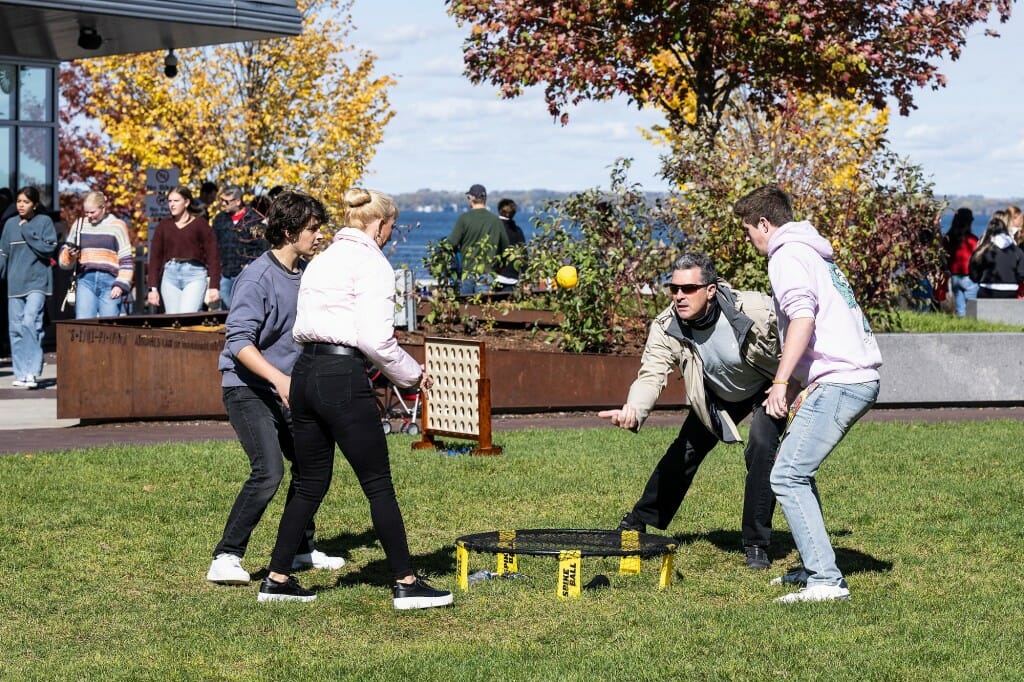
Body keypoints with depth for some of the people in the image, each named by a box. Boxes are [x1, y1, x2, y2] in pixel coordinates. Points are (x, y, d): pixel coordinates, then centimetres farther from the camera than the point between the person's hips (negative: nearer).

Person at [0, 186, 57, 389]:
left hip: (36, 282, -5)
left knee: (30, 322, -19)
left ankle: (32, 372, -18)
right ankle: (20, 373, 9)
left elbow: (49, 249, -8)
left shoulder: (44, 222, 1)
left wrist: (27, 232, -10)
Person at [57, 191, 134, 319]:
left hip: (110, 281, -3)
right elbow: (63, 261, 18)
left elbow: (126, 260, 4)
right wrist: (69, 255, -6)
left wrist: (120, 285, -8)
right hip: (86, 280, 3)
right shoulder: (79, 225, 14)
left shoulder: (117, 226, 5)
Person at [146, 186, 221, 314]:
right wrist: (153, 287, 1)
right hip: (170, 275, 3)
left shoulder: (200, 223, 3)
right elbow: (155, 257, 9)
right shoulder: (164, 225, 11)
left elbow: (212, 255, -1)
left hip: (195, 275, -3)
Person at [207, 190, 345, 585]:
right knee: (268, 472, -21)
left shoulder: (307, 272, 5)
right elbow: (238, 340, -27)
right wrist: (278, 378, -37)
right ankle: (225, 559, -14)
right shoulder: (258, 278, -19)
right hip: (248, 389, -9)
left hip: (285, 389, 9)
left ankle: (300, 551, 33)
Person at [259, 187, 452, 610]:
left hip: (305, 373, 8)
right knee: (379, 485, 0)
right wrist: (413, 374, 0)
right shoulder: (373, 264, -7)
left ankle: (277, 579, 18)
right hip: (342, 377, -8)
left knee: (310, 484, 16)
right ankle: (406, 583, 6)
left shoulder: (321, 261, 17)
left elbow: (303, 326, 14)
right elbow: (375, 338, -15)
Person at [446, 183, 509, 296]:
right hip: (487, 273, 2)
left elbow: (452, 244, -6)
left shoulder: (464, 218, -5)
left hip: (468, 272, -2)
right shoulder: (495, 220, 4)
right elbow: (505, 246, 8)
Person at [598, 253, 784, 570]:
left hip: (767, 388, -4)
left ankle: (757, 545, -11)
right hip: (717, 395, 4)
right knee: (684, 451, 8)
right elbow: (651, 376, -39)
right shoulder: (666, 328, -29)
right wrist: (633, 412, -61)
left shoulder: (755, 309, -38)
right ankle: (639, 521, 32)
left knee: (761, 448, -23)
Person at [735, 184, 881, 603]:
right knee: (796, 468, 21)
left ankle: (825, 580, -17)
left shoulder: (787, 255, -5)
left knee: (787, 476, -12)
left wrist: (781, 383, -24)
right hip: (860, 378, 10)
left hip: (839, 382, -10)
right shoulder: (814, 253, 25)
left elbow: (803, 317, -20)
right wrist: (799, 384, 28)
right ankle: (814, 567, 23)